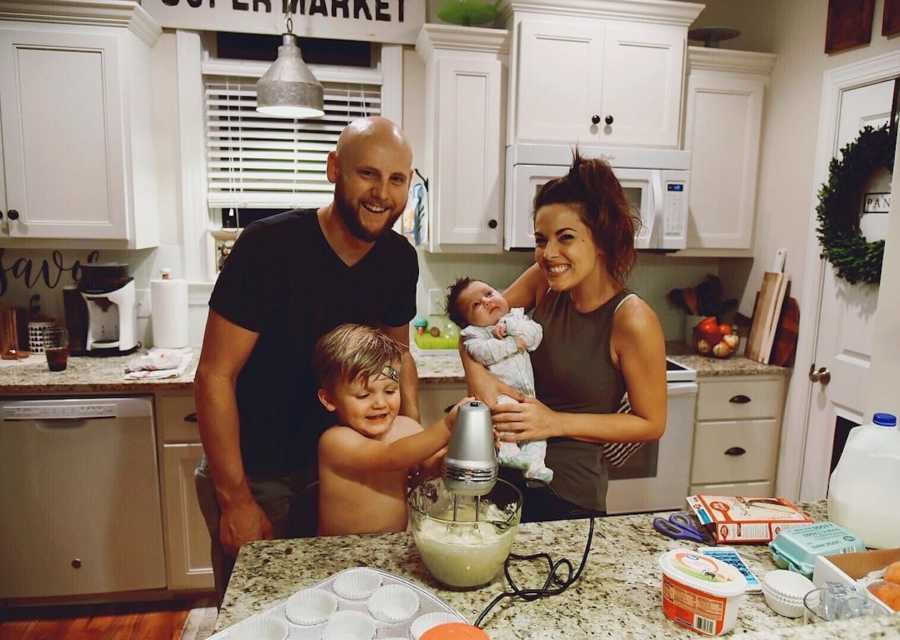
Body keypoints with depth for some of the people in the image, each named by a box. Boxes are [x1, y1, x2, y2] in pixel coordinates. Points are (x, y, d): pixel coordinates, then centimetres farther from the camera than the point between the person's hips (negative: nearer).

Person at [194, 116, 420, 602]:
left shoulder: (399, 260, -8)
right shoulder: (269, 247, -25)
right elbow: (215, 375, -21)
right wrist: (236, 500, -19)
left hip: (332, 465, 5)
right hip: (252, 474, -4)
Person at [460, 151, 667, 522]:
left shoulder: (631, 320, -22)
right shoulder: (545, 280, -9)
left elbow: (651, 424, -13)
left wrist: (557, 422, -21)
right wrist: (478, 376, -17)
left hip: (569, 495, -5)